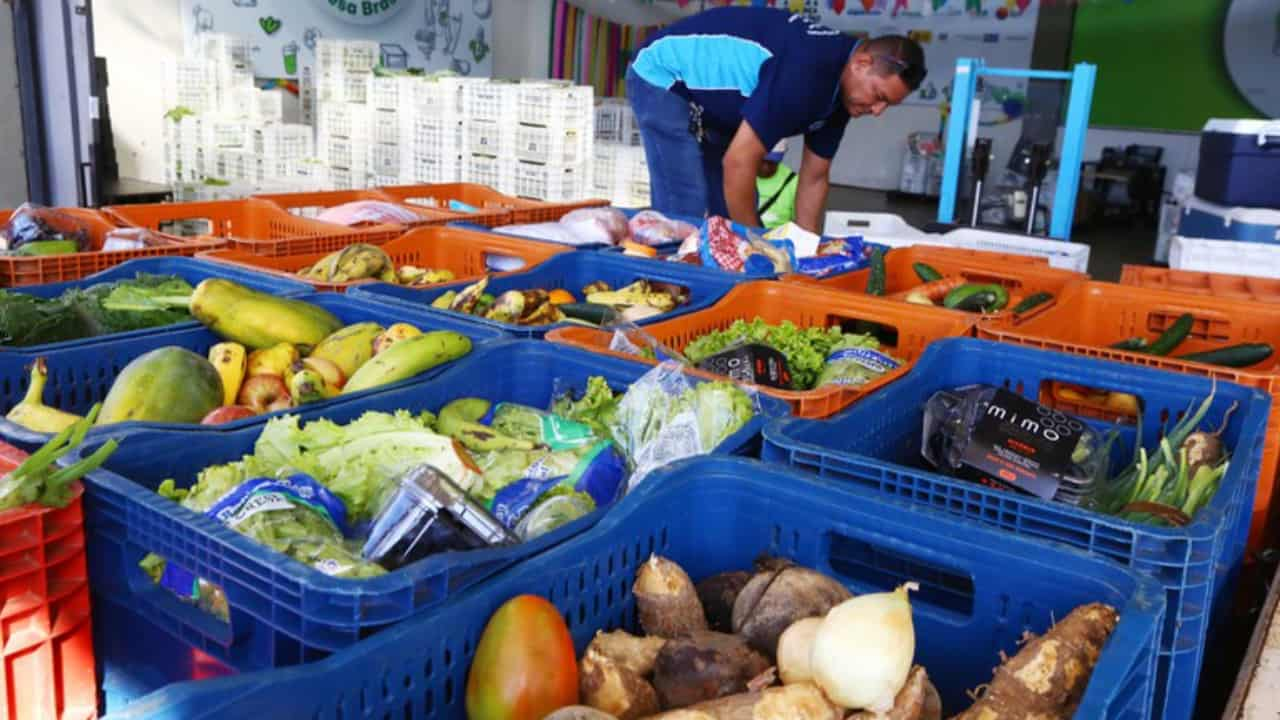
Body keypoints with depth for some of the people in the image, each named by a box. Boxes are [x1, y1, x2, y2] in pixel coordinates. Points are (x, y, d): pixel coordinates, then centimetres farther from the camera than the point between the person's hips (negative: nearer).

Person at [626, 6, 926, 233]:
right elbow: (738, 162, -32)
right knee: (685, 218, -18)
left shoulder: (840, 91, -4)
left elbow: (814, 177, 5)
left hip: (712, 103, 9)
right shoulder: (808, 71, -33)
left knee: (735, 218, 6)